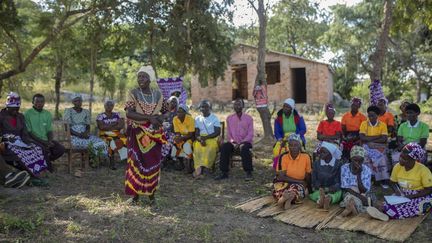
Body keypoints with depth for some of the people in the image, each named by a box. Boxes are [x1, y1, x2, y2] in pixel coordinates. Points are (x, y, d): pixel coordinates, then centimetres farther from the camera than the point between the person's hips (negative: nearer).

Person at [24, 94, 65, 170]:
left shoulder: (47, 114, 11)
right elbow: (28, 133, -8)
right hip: (33, 140, -4)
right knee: (44, 149, -34)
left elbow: (49, 131, 10)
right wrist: (42, 142, -18)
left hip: (45, 140, 5)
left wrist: (49, 141, -10)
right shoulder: (27, 114, -4)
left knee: (61, 149, -19)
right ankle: (48, 166, -7)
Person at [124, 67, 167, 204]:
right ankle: (136, 193, 14)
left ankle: (151, 193, 18)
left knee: (153, 163, 6)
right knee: (136, 163, 1)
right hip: (137, 134, -2)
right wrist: (149, 118, -25)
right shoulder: (133, 93, -6)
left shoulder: (158, 94, 3)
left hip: (154, 134, 3)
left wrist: (160, 118, -10)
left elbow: (164, 111, 14)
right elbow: (128, 114, -16)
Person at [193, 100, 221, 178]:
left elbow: (217, 132, -4)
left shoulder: (215, 118, 7)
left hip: (212, 139, -2)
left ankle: (200, 169, -40)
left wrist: (205, 137, -17)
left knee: (211, 147, -36)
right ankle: (199, 170, -35)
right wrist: (200, 139, -14)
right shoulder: (197, 119, 17)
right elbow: (196, 133, 9)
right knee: (197, 147, -32)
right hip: (201, 139, 2)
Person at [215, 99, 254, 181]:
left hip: (245, 142, -2)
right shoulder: (229, 118, 10)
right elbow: (228, 133, 10)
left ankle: (248, 173, -27)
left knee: (244, 148, -36)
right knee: (224, 147, -28)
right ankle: (224, 173, -24)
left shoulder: (248, 118, 2)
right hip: (233, 142, 3)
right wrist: (233, 142, -10)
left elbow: (250, 134, -4)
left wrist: (241, 143, -18)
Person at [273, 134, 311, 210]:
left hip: (300, 185, 1)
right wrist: (299, 181, -17)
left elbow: (308, 177, 5)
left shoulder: (306, 157, -4)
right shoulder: (283, 157, -6)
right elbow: (281, 176, -11)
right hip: (284, 183, -1)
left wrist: (305, 185, -13)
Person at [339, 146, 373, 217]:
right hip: (349, 193, 0)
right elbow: (345, 188, -11)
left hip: (363, 194, 0)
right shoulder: (344, 168, -8)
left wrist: (358, 174, -24)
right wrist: (359, 196, -25)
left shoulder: (367, 170, -9)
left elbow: (363, 190, -15)